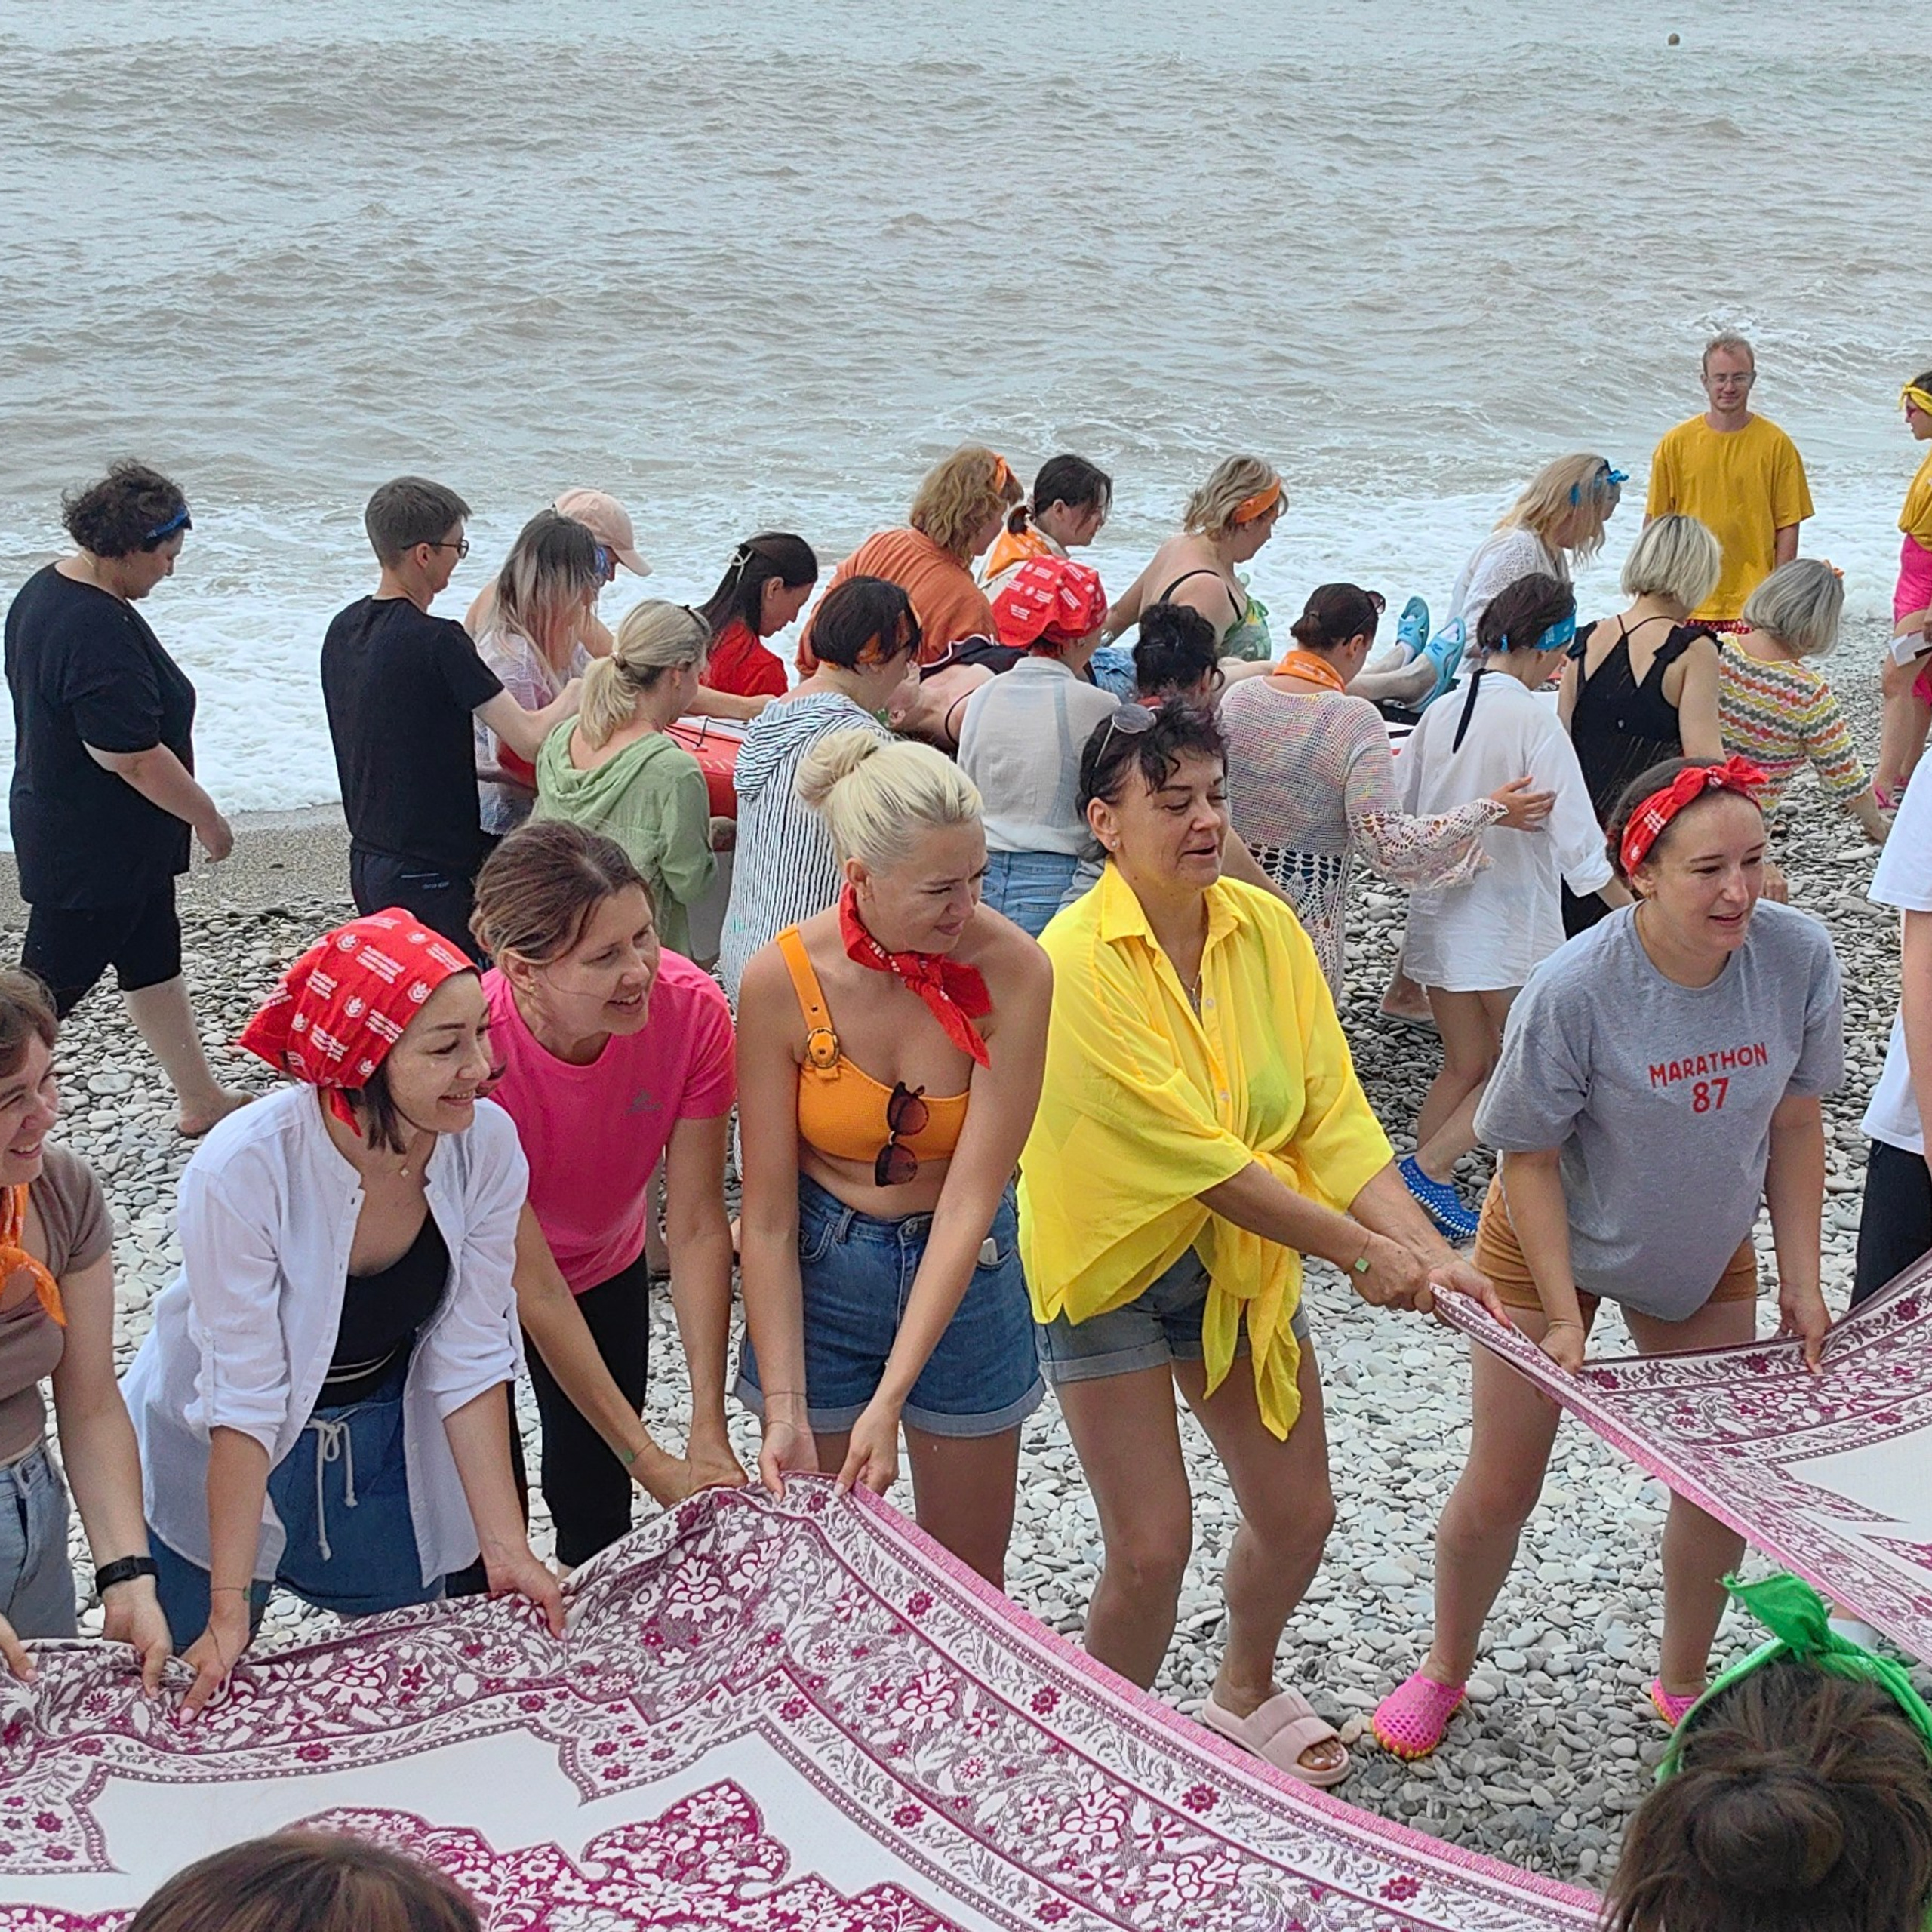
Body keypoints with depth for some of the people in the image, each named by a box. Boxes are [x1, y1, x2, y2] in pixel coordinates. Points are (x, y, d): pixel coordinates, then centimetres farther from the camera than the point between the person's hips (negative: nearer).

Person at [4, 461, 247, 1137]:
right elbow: (131, 755, -28)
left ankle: (201, 1101, 34)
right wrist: (208, 819, -14)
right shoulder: (99, 630, -28)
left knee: (154, 964, 21)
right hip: (92, 850, -10)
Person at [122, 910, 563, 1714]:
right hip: (221, 1465, -3)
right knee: (203, 1699, 13)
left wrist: (505, 1547, -17)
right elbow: (243, 1400, -29)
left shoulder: (487, 1145, -22)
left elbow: (468, 1361, -14)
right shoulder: (242, 1170, -34)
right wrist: (229, 1611, -26)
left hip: (388, 1449, 4)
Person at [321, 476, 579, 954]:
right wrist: (579, 690, -3)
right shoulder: (437, 641, -19)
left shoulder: (342, 629, 6)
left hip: (367, 861, 9)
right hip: (429, 874, -9)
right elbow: (530, 740, -20)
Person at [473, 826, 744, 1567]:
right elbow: (531, 1284, -32)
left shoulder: (690, 1009, -30)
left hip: (605, 1266, 3)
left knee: (597, 1506, 12)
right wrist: (653, 1464, -30)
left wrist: (709, 1432, -29)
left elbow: (697, 1228, -24)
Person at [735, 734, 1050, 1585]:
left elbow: (972, 1196, -21)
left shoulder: (1011, 968, -21)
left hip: (963, 1267, 1)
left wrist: (890, 1401, -25)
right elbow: (768, 1217, -14)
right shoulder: (784, 979, -21)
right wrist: (783, 1410, -20)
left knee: (970, 1581, 14)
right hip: (820, 1270, 0)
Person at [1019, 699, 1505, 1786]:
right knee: (1153, 1549, -6)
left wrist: (1428, 1251, -20)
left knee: (1298, 1515, 13)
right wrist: (1358, 1252, -22)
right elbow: (1193, 1154, -25)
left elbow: (1334, 1114, -8)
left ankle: (1245, 1693, 42)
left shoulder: (1267, 929, -5)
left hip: (1241, 1254, 6)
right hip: (1111, 1260, -6)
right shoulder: (1076, 960, -23)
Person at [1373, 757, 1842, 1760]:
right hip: (1553, 1245, -3)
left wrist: (1801, 1282, -4)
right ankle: (1444, 1670, 34)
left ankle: (1682, 1681, 36)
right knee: (1499, 1489, 7)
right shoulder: (1573, 989, -33)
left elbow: (1794, 1124, -7)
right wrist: (1565, 1319, -18)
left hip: (1708, 1254, 4)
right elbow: (1529, 1157, -21)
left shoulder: (1798, 956, -22)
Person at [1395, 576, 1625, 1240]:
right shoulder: (1532, 719, -16)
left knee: (1465, 1065, 18)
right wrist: (1630, 908, -7)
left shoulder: (1439, 713, 3)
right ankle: (1429, 1169, -3)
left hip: (1439, 911, 6)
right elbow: (1574, 834, -16)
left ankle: (1426, 1187, 15)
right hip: (1510, 922, -6)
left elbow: (1401, 816, 9)